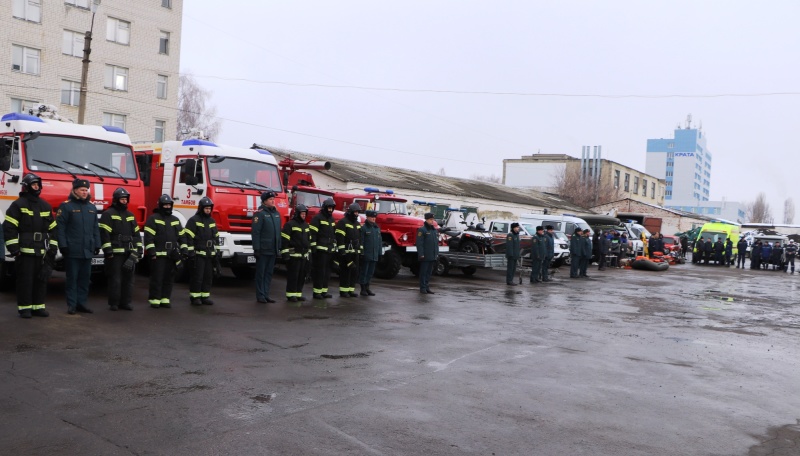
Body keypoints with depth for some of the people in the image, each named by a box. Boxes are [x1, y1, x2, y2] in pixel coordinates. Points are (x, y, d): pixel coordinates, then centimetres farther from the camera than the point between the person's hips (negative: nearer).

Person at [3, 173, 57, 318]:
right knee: (25, 279, -2)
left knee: (41, 279, 7)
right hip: (24, 250, -5)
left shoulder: (45, 206, 15)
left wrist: (53, 247, 10)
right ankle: (24, 308, 6)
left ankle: (38, 306, 15)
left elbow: (52, 228, 17)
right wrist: (13, 247, -14)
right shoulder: (18, 205, -3)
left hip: (42, 251, 6)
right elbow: (9, 227, -9)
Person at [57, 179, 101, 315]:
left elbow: (95, 228, 18)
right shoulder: (66, 206, -3)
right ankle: (71, 304, 7)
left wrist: (97, 245, 13)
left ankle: (81, 302, 15)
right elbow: (60, 227, -7)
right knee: (72, 277, 1)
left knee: (85, 277, 8)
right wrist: (63, 246, -12)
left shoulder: (92, 207, 15)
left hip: (88, 251, 5)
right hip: (72, 251, -5)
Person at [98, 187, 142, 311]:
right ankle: (113, 303, 3)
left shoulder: (130, 215, 18)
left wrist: (139, 249, 14)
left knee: (128, 278, 7)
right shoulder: (108, 214, -3)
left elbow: (136, 233, 20)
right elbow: (104, 234, -10)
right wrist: (108, 251, -15)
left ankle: (126, 302, 14)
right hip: (115, 253, -6)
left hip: (129, 253, 6)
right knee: (115, 278, -5)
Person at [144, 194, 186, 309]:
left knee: (168, 278, 7)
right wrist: (151, 252, -15)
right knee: (157, 278, -5)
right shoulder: (153, 219, -1)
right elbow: (148, 237, -8)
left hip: (172, 255, 5)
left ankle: (165, 299, 14)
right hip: (158, 255, -5)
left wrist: (184, 251, 9)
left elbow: (181, 236, 17)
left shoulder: (175, 220, 16)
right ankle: (154, 300, 2)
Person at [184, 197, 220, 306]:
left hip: (209, 255, 6)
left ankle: (205, 296, 15)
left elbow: (216, 237, 20)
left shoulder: (212, 221, 15)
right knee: (197, 276, -5)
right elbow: (188, 237, -11)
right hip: (197, 254, -6)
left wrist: (216, 252, 15)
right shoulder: (193, 220, -6)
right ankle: (194, 297, 3)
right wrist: (190, 252, -15)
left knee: (208, 276, 7)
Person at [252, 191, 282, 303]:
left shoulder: (276, 213, 13)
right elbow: (255, 232, -13)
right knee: (260, 273, 1)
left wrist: (279, 247, 13)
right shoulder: (260, 214, -9)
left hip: (273, 250, 7)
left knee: (269, 273, 11)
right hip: (263, 250, -7)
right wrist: (256, 248, -17)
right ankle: (260, 296, 8)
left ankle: (266, 295, 17)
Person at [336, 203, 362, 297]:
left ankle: (351, 290, 15)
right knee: (345, 271, -6)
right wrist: (341, 250, -19)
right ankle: (343, 291, 0)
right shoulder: (343, 222, -7)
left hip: (355, 251, 8)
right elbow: (339, 237, -14)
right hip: (346, 251, -8)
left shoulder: (357, 223, 19)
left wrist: (360, 249, 18)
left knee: (354, 271, 8)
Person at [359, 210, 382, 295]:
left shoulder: (377, 228, 13)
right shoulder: (363, 228, -7)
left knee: (370, 272, 12)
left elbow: (380, 242, 16)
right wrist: (361, 253, -17)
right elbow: (361, 242, -12)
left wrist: (380, 253, 12)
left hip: (374, 256, 6)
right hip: (366, 255, -6)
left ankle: (367, 288, 21)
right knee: (363, 272, 1)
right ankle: (363, 289, 8)